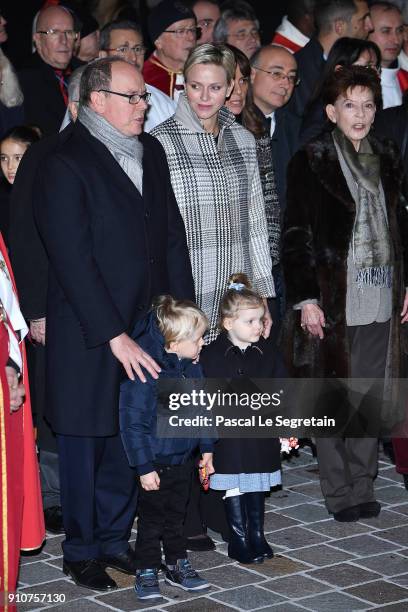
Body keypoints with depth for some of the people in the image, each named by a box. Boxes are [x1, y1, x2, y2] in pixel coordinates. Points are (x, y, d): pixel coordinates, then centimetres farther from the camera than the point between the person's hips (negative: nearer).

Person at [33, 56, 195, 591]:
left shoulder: (152, 152, 9)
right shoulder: (63, 165, -13)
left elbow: (173, 235, 12)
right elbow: (73, 261, -17)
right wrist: (114, 336, -19)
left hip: (146, 329, 6)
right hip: (89, 339, -6)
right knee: (85, 445, 7)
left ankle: (115, 539, 28)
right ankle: (81, 552, 22)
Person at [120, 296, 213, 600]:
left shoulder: (192, 367, -1)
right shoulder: (145, 372, -25)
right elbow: (132, 423, -22)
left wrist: (206, 448, 16)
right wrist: (144, 468, -20)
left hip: (184, 459, 6)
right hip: (157, 463, -6)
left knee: (177, 516, 20)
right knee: (152, 519, 7)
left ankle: (178, 565, 33)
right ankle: (147, 572, 20)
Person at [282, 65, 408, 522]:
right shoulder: (311, 162, -3)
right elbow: (296, 235, -6)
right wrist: (305, 298, -11)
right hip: (333, 296, -5)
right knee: (333, 397, -1)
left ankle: (362, 485, 16)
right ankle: (339, 491, 8)